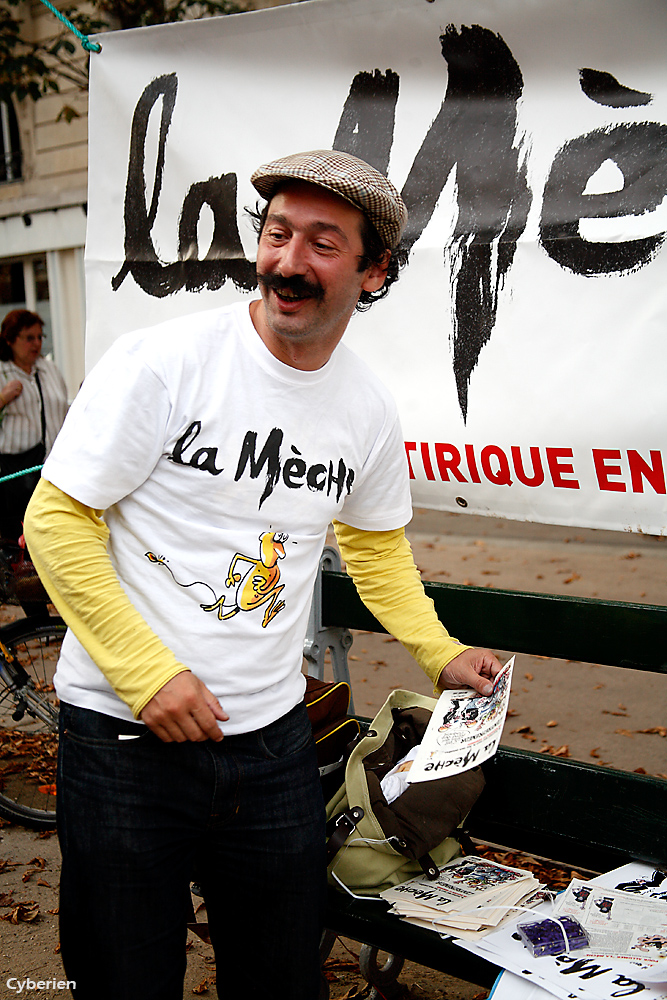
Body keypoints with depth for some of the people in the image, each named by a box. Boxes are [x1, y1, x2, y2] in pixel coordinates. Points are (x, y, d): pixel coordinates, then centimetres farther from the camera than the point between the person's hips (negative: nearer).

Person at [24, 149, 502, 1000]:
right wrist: (148, 672, -16)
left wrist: (441, 653, 12)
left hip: (273, 738, 4)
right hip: (122, 734, -3)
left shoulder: (370, 408, 2)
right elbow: (56, 520, -12)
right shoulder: (162, 361, -14)